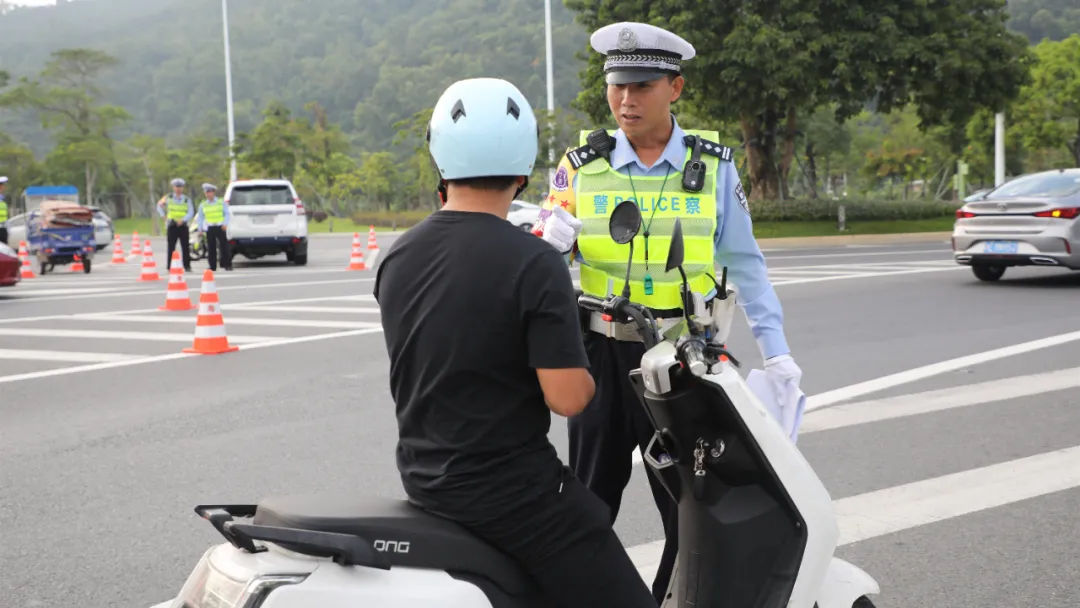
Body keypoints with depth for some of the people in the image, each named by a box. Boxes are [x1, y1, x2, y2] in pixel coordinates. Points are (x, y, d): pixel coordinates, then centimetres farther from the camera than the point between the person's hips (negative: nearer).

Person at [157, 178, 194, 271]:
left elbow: (191, 212, -4)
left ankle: (187, 266, 4)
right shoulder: (168, 198, 5)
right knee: (171, 248, -1)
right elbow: (159, 205, 21)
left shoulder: (187, 200, 5)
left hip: (183, 226, 0)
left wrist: (183, 220, -19)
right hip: (172, 226, 0)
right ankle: (170, 267, 1)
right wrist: (163, 215, 8)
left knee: (185, 247, -1)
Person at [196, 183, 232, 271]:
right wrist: (200, 228, 6)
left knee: (224, 246, -6)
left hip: (220, 227, -2)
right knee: (211, 248, 0)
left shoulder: (221, 203, 6)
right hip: (209, 228, 2)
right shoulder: (203, 205, 11)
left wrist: (225, 224, -10)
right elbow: (200, 218, 15)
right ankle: (213, 267, 4)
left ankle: (227, 264, -1)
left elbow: (227, 214, 5)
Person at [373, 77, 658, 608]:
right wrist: (581, 373, 1)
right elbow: (566, 398, -20)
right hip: (511, 493, -8)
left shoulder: (395, 259, 2)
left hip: (423, 480, 8)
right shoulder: (535, 263, -19)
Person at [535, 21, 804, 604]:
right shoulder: (580, 166, 4)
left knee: (689, 509, 4)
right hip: (600, 354, 1)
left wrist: (775, 349, -1)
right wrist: (549, 241, -17)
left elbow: (743, 262, 6)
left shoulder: (713, 167, 4)